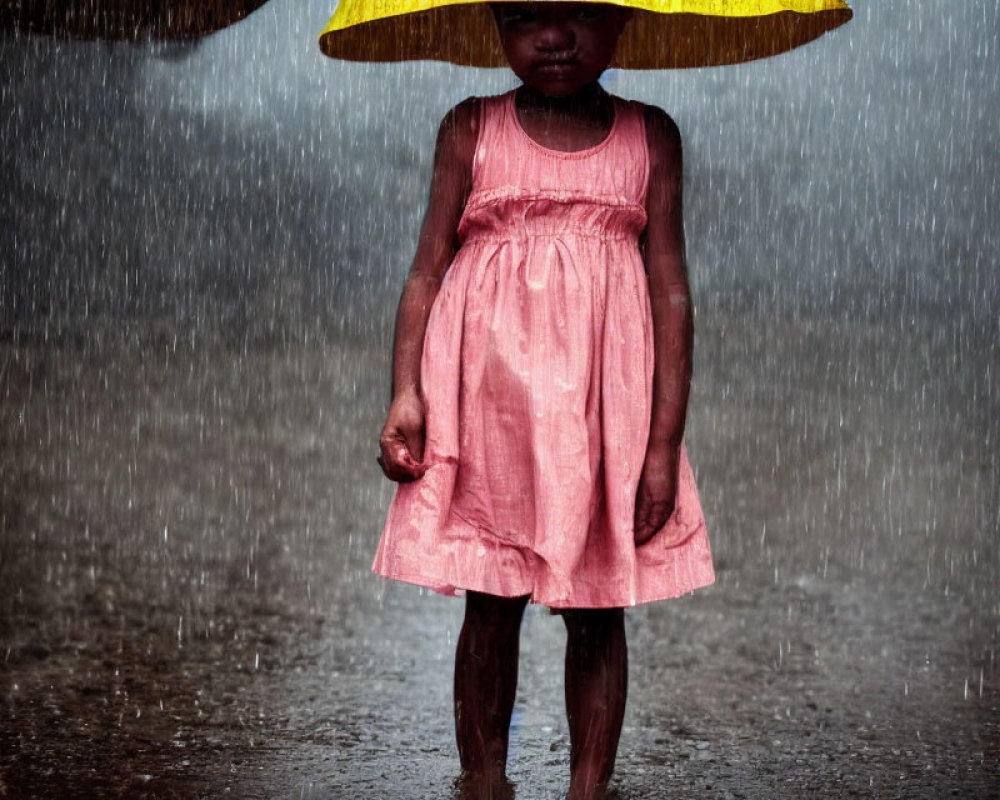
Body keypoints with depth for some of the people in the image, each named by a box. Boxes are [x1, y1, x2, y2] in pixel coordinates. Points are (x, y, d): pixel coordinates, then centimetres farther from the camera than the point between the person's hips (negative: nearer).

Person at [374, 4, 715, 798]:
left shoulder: (650, 136, 5)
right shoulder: (470, 129, 6)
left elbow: (671, 291, 2)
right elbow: (428, 269, 4)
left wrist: (664, 443, -3)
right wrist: (406, 395, -8)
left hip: (603, 402, 0)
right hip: (488, 398, 0)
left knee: (595, 612, 4)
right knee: (490, 608, 4)